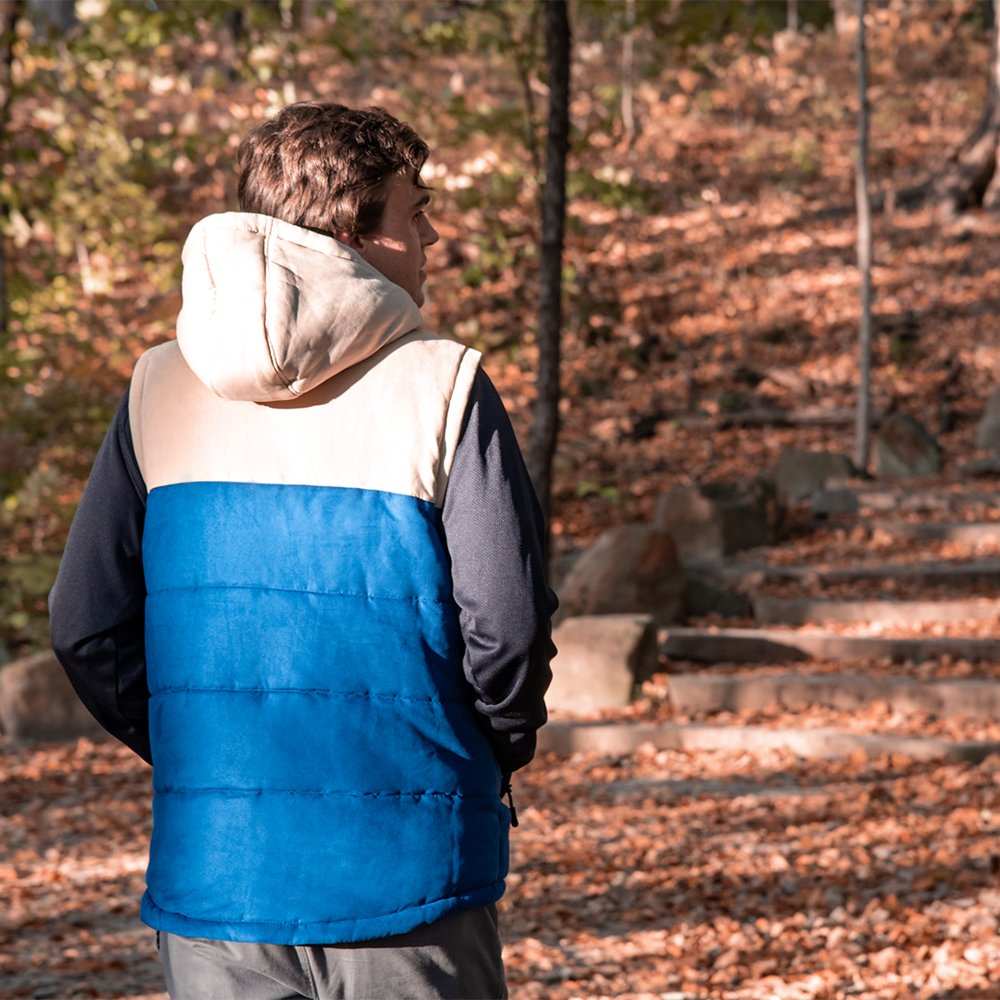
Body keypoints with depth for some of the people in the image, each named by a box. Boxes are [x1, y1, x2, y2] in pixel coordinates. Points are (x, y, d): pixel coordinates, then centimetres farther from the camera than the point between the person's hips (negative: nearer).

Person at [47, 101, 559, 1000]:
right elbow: (508, 622, -10)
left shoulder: (158, 389, 3)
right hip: (405, 870, -3)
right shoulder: (442, 387, -9)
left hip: (209, 867, 3)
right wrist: (496, 750, 10)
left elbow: (86, 626, 4)